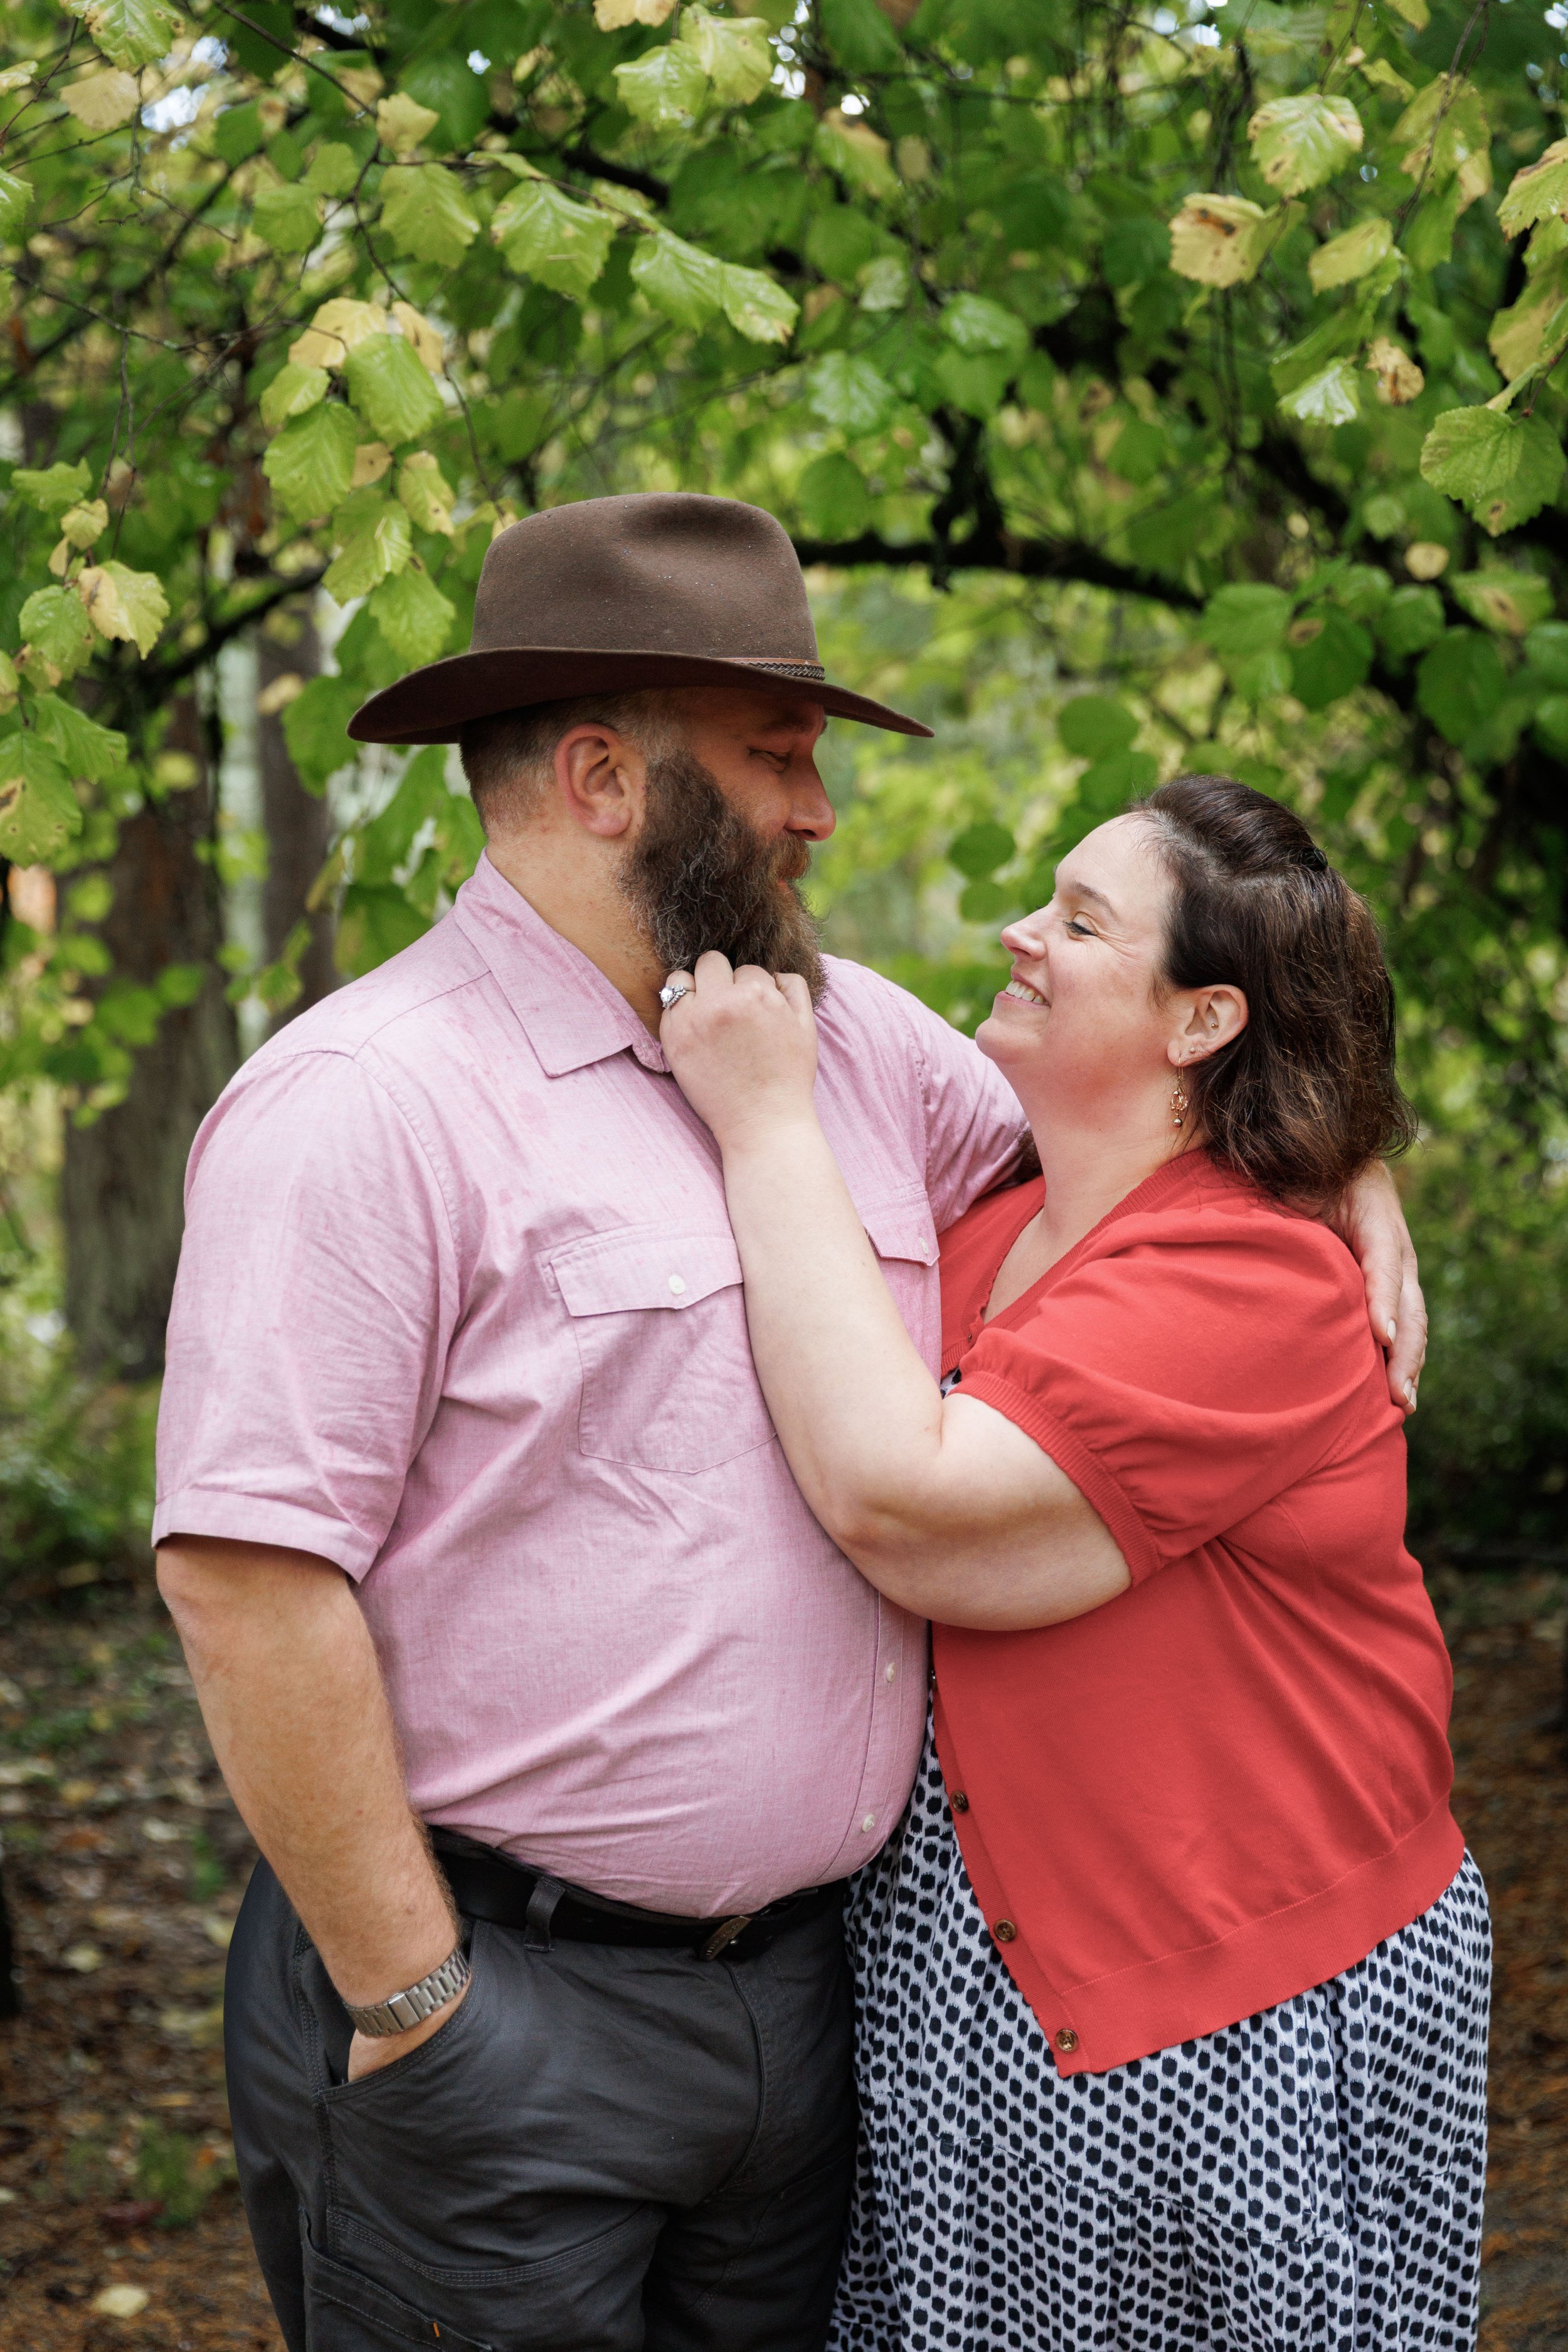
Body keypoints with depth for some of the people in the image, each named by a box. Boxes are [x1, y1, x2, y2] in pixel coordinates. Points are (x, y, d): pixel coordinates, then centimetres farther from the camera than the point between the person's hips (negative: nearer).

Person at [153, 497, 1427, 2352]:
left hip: (801, 1974, 7)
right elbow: (243, 1570, -20)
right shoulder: (365, 1101, -15)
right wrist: (407, 2001, -18)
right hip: (498, 2009, -7)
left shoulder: (847, 1032, 8)